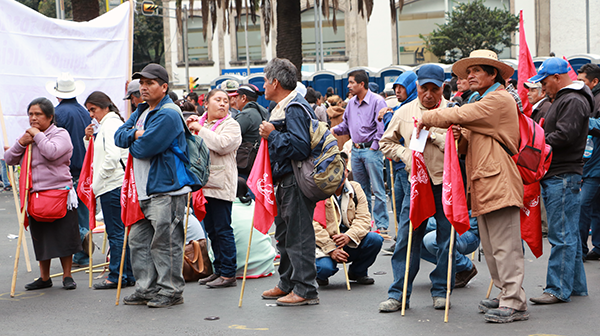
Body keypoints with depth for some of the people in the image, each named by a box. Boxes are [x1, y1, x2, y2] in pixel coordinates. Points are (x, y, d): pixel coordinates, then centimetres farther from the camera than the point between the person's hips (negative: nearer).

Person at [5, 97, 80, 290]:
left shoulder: (60, 134, -3)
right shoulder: (28, 136, 15)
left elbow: (52, 152, -24)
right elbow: (9, 159, 10)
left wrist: (38, 135, -13)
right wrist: (21, 143, -5)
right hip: (35, 194, 6)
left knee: (63, 236, -2)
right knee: (40, 238, 10)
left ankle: (67, 276, 10)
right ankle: (44, 278, 21)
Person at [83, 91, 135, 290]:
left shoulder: (110, 124, -11)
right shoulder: (110, 123, 20)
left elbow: (112, 157, -22)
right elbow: (97, 156, 28)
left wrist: (97, 182, -14)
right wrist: (89, 138, 13)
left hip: (112, 185, -10)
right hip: (118, 184, 10)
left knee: (116, 232, -6)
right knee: (122, 232, 11)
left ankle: (117, 276, -3)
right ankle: (128, 275, 14)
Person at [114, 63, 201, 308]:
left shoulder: (168, 115, -14)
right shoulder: (142, 111, 17)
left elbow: (143, 149, -19)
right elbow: (119, 136, 10)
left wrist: (132, 141, 2)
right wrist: (136, 134, -10)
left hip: (166, 189, -10)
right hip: (144, 191, 10)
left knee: (165, 241, -5)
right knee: (138, 239, 11)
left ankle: (170, 290, 3)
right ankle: (147, 289, 18)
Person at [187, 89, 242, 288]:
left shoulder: (230, 125, -3)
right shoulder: (199, 122, 17)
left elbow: (222, 145, -21)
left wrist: (200, 129, -13)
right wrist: (188, 129, 0)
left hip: (220, 185, -7)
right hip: (203, 184, 7)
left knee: (223, 230, -7)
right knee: (211, 230, 12)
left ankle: (228, 274, -4)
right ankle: (219, 270, 20)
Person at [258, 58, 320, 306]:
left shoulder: (295, 109, -17)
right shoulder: (283, 108, 17)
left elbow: (300, 147, -26)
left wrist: (272, 135, -18)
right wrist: (271, 135, 11)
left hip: (296, 182, -11)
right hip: (285, 182, 11)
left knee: (298, 235, -7)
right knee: (284, 235, 18)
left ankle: (305, 289, -3)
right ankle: (288, 284, 28)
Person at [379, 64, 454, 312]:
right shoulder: (404, 112, 9)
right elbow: (386, 143, 18)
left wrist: (434, 135, -16)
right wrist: (405, 154, 0)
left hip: (446, 182, -2)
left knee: (446, 239, 4)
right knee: (407, 237, 0)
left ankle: (441, 291, 15)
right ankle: (398, 293, 4)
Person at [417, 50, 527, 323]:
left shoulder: (500, 100, -7)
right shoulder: (481, 103, 26)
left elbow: (458, 115, -14)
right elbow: (468, 146, 25)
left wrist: (427, 118, 1)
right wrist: (461, 136, 1)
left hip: (499, 184, -10)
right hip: (484, 185, 10)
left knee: (504, 245, -11)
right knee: (491, 247, 12)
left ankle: (514, 303, -11)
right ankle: (506, 295, 19)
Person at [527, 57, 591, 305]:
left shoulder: (573, 101, -12)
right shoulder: (562, 100, 21)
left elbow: (564, 135, -22)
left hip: (564, 176, -11)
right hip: (554, 176, 11)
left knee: (562, 236, -8)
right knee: (569, 235, 14)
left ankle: (558, 289, -6)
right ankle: (576, 285, 20)